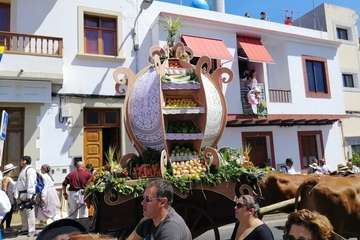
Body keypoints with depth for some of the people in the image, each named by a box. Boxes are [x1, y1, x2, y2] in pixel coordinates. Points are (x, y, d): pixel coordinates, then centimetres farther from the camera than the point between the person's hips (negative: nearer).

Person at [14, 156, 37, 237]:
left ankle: (31, 231, -3)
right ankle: (24, 228, 29)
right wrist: (16, 193, 19)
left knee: (29, 212, -7)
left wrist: (29, 195, -23)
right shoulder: (22, 171, 20)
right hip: (22, 194, 10)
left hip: (27, 195, -10)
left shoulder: (30, 170, -12)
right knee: (23, 212, 17)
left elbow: (31, 183, -19)